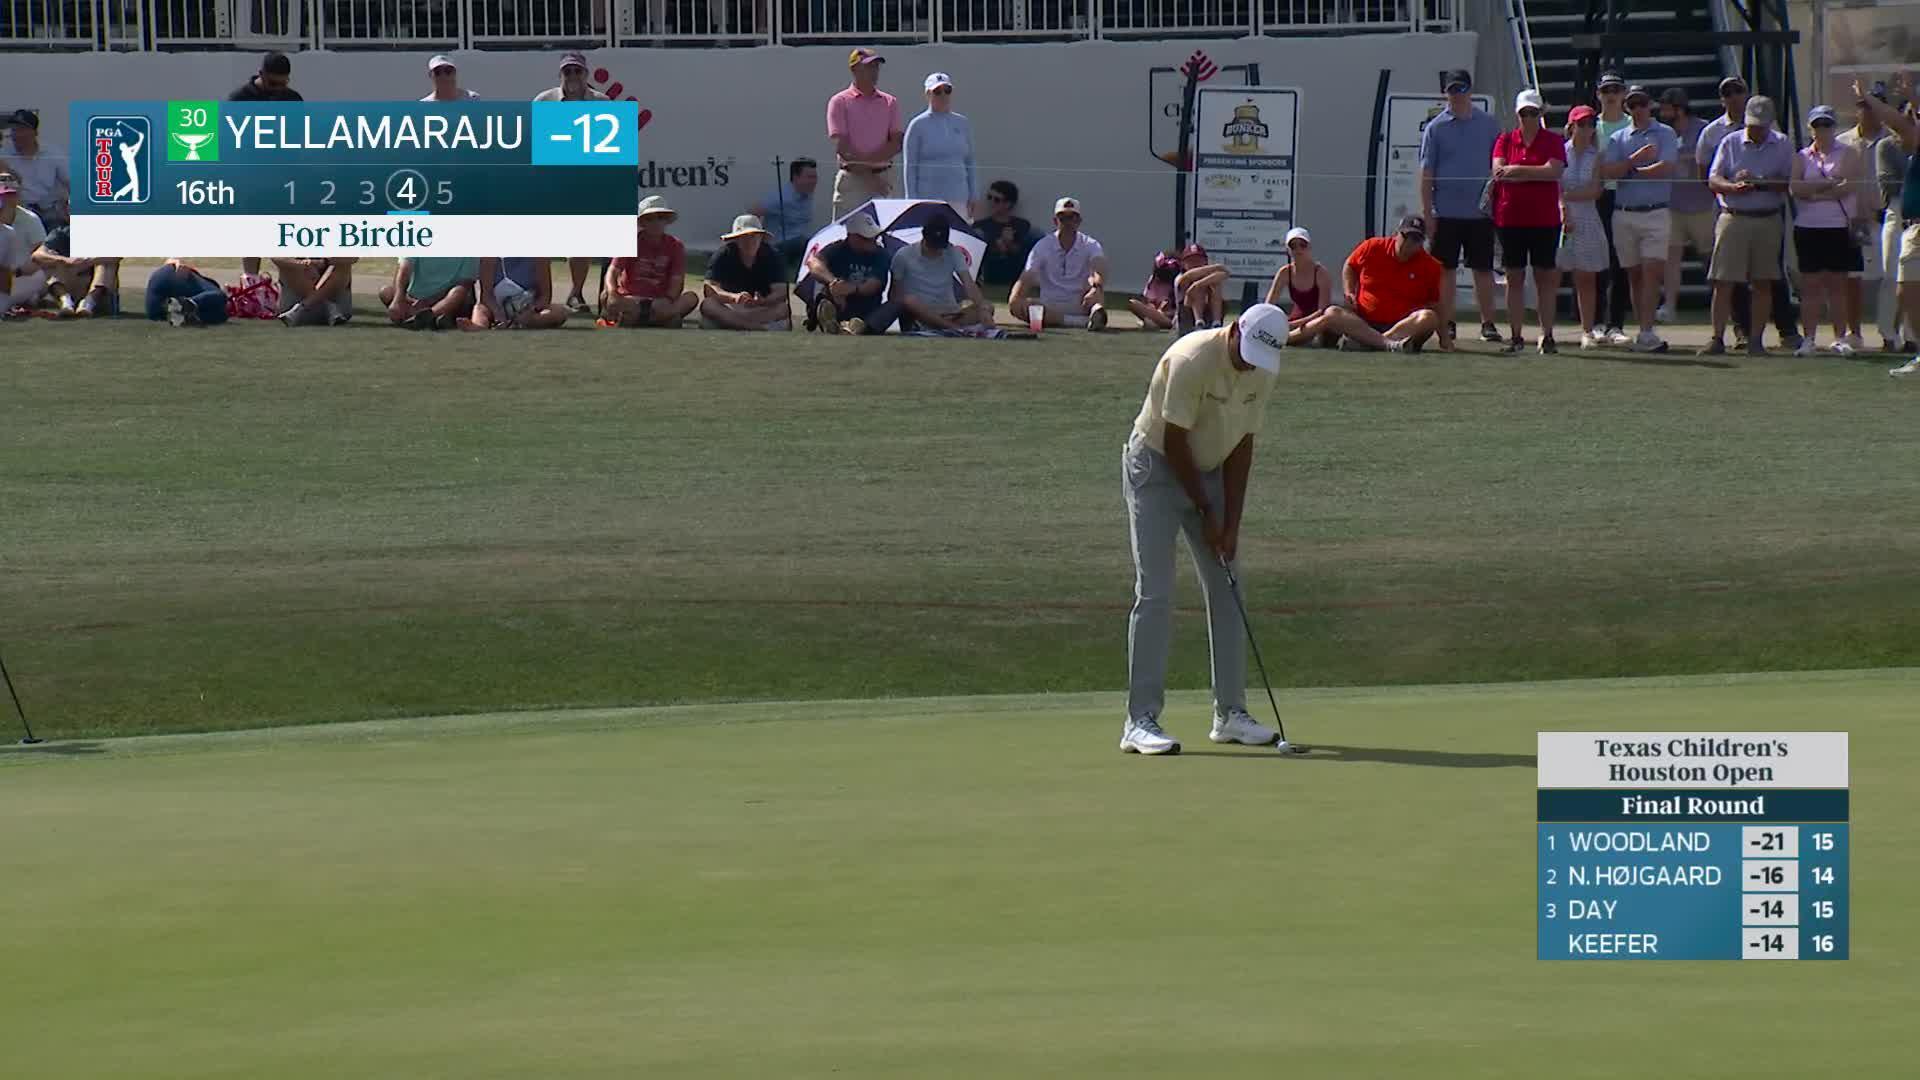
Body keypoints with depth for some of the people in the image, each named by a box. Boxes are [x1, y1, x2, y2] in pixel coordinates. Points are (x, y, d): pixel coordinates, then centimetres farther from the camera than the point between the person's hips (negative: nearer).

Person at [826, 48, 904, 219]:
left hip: (883, 176, 4)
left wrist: (868, 160, -13)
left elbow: (897, 142, 4)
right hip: (853, 178, -4)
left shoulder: (890, 102, 13)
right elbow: (841, 147, -7)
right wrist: (866, 175, -14)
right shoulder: (840, 102, 2)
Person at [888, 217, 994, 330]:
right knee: (908, 301, -36)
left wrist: (983, 309, -30)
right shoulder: (903, 256, -4)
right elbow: (894, 295, 1)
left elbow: (968, 284, -13)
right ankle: (955, 328, -40)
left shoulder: (953, 253, 0)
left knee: (988, 308, -23)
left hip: (948, 314, 2)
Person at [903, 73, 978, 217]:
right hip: (928, 198, -4)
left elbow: (970, 163, 15)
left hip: (958, 199, 4)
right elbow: (909, 167, 0)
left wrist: (974, 197, 10)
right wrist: (912, 201, -6)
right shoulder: (918, 125, 0)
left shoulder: (963, 124, 12)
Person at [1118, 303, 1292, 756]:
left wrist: (1231, 523, -5)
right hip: (1156, 468, -7)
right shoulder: (1191, 360, -27)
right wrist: (1205, 512, -14)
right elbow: (1174, 441, -21)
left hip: (1210, 472, 7)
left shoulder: (1263, 373, -5)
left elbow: (1242, 446, 0)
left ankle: (1230, 712, 9)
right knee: (1155, 594, -13)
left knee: (1227, 591, 3)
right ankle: (1141, 721, -13)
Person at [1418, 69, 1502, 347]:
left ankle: (1488, 324, 7)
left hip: (1480, 211, 1)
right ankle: (1446, 325, 6)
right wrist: (1427, 213, -4)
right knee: (1446, 271, 1)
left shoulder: (1489, 125, 7)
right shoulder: (1435, 128, 3)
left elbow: (1499, 167, 11)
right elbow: (1426, 172, 2)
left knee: (1483, 270, 3)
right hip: (1446, 212, -1)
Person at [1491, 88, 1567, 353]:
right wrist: (1536, 173, -11)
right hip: (1510, 218, 2)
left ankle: (1547, 336, 3)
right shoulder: (1505, 140, 7)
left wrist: (1517, 170, -11)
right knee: (1514, 277, 4)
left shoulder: (1553, 141, 3)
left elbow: (1554, 170, -12)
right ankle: (1515, 336, 8)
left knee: (1545, 277, 1)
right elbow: (1498, 171, -7)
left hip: (1544, 219, -2)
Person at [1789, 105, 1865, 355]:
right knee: (1811, 283, 0)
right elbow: (1794, 188, -5)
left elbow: (1850, 185, -10)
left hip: (1840, 228, -2)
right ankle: (1809, 338, 3)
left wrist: (1814, 193, -11)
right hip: (1808, 228, 2)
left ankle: (1840, 337, 4)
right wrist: (1830, 183, -12)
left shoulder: (1847, 154, 5)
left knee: (1838, 283, 0)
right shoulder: (1802, 157, 10)